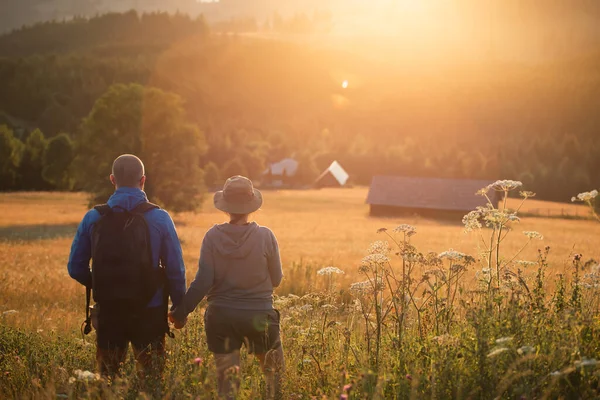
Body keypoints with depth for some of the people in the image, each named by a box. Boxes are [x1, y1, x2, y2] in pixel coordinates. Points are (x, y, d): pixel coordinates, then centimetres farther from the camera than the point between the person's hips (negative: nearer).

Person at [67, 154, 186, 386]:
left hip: (107, 312, 2)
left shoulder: (93, 218, -2)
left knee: (106, 378, 15)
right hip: (150, 313, -1)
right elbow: (176, 270, -7)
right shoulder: (160, 218, -7)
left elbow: (76, 268, 3)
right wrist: (180, 307, 5)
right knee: (151, 380, 11)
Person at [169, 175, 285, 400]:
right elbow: (276, 279, -1)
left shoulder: (213, 236, -8)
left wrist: (182, 311, 0)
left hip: (221, 316, 2)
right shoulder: (265, 236, -10)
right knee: (275, 375, 17)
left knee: (226, 378, 10)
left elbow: (203, 282, -10)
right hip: (259, 315, -1)